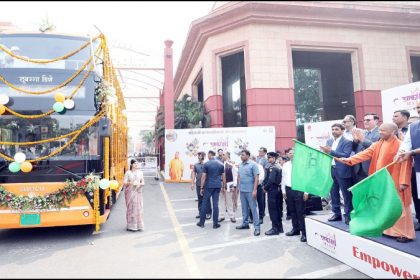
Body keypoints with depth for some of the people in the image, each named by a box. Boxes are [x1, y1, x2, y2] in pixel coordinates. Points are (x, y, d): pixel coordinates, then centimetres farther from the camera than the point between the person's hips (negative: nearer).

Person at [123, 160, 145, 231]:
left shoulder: (140, 173, 10)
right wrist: (131, 183, -22)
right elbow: (125, 182, -6)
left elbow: (143, 182, 12)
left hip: (138, 192, 3)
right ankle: (131, 226, 4)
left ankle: (138, 225, 11)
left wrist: (139, 184, -9)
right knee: (131, 208, -3)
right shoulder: (128, 173, 0)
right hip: (130, 192, -3)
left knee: (139, 208, 3)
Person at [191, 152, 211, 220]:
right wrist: (192, 183, 3)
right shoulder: (196, 165, 7)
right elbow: (193, 174, 8)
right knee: (200, 200, 12)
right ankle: (200, 212, 23)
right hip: (198, 185, 4)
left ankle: (208, 213, 10)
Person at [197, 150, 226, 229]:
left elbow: (204, 176, -8)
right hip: (217, 186, 3)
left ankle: (202, 222, 15)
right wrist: (223, 187, 15)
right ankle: (215, 223, 8)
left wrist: (202, 188, -2)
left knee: (204, 204, 8)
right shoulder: (221, 164, 4)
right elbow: (223, 177, 6)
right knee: (215, 204, 5)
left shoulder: (206, 164, -7)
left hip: (208, 186, -3)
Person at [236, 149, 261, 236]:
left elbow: (256, 178, -12)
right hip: (242, 190, 6)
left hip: (250, 190, -6)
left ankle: (257, 227, 4)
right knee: (244, 208, 15)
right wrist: (238, 187, 14)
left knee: (253, 208, -2)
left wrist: (254, 190, -17)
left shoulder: (253, 165, -10)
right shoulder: (240, 165, 8)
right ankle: (245, 223, 28)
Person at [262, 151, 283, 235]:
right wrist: (265, 186, 5)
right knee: (277, 209, 15)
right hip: (278, 189, 10)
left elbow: (271, 180, -23)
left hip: (272, 190, -10)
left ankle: (275, 228, 3)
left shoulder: (272, 168, -16)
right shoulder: (278, 166, 14)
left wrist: (265, 188, -9)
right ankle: (279, 227, 23)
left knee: (272, 209, -3)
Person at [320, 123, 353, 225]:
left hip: (342, 171, -6)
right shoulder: (329, 141, 13)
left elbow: (346, 155, -19)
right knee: (333, 193, 13)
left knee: (346, 194, 2)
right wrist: (325, 152, -11)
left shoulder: (347, 142, -7)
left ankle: (348, 215, 13)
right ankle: (337, 213, 24)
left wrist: (331, 151, -24)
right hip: (331, 170, 7)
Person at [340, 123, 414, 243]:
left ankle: (406, 233, 13)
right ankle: (388, 229, 27)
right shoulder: (378, 144, 7)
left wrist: (403, 182, -18)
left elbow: (405, 164, -15)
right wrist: (350, 159, -11)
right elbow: (366, 153, 1)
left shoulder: (400, 145, -13)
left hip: (393, 182, -7)